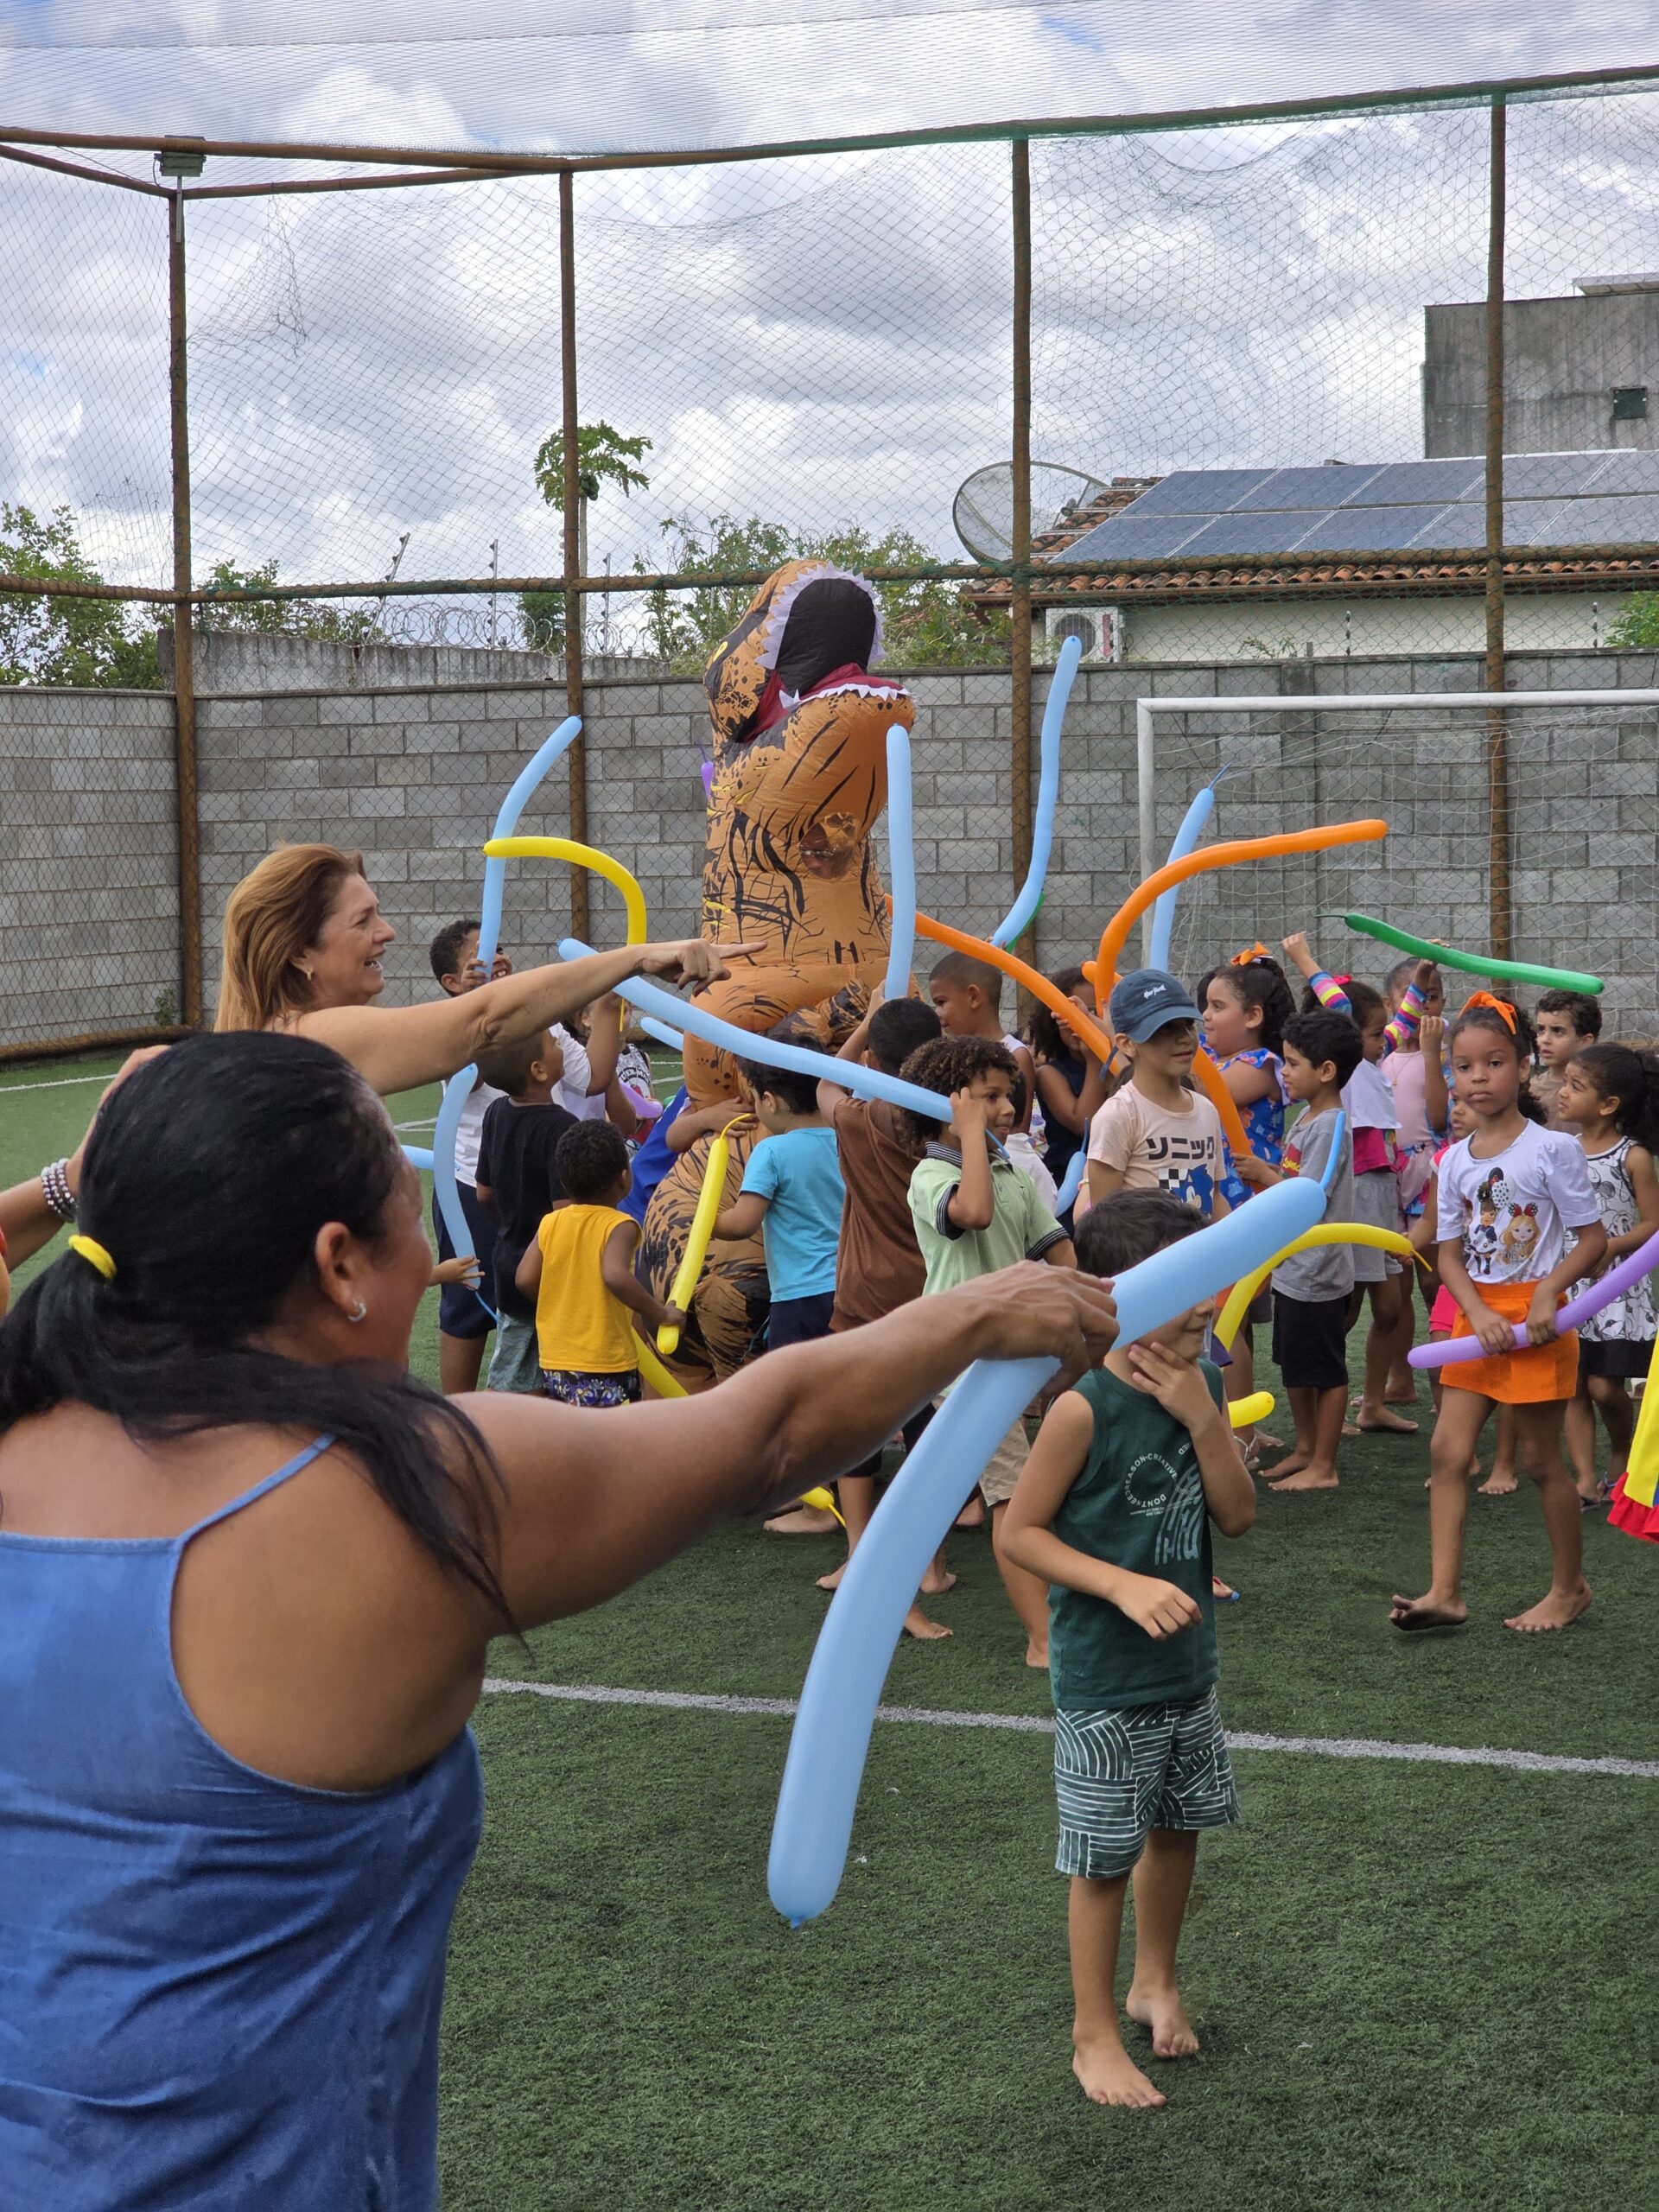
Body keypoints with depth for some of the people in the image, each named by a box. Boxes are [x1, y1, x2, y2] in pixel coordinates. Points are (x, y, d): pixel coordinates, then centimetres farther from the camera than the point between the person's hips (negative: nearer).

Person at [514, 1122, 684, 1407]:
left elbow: (525, 1279, -2)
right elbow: (615, 1276, -30)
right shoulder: (619, 1226, -13)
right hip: (606, 1368, -6)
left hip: (553, 1365, 6)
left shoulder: (550, 1224, 3)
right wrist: (660, 1314, -20)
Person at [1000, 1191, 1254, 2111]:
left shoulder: (1200, 1386, -2)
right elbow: (1020, 1531, -16)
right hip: (1105, 1681, -7)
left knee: (1177, 1828, 20)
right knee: (1105, 1857, 5)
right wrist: (1125, 1586, -25)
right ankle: (1095, 2034, 20)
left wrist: (1204, 1418, -16)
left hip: (1189, 1665, 7)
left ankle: (1155, 1981, 42)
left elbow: (1237, 1515, -3)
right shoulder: (1085, 1410, -22)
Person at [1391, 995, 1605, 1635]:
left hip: (1536, 1318, -5)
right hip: (1477, 1317, 5)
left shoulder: (1552, 1149, -10)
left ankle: (1569, 1587, 21)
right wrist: (1478, 1314, -11)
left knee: (1539, 1458, 4)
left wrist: (1548, 1292, -22)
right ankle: (1444, 1593, -1)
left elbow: (1593, 1239, -8)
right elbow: (1450, 1254, 5)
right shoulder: (1454, 1162, 4)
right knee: (1447, 1449, -2)